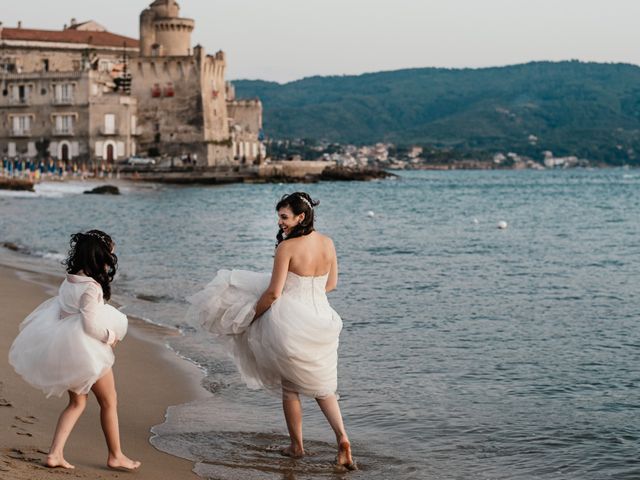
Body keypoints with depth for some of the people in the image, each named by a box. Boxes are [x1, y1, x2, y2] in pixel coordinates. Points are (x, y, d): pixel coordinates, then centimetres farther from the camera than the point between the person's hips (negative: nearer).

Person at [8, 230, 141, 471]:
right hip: (87, 351, -8)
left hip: (64, 349, 8)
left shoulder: (69, 281, 2)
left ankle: (55, 453, 11)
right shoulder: (91, 288, -23)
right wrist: (111, 337, -6)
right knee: (109, 402, 11)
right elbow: (90, 324, -24)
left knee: (77, 401, 20)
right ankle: (116, 456, 22)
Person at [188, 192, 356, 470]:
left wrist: (250, 316, -2)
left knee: (290, 387, 14)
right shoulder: (328, 243, 1)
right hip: (321, 321, 5)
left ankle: (296, 445, 23)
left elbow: (273, 293, -15)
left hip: (290, 322, -5)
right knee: (322, 386, 17)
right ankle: (341, 437, -1)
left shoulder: (287, 247, -16)